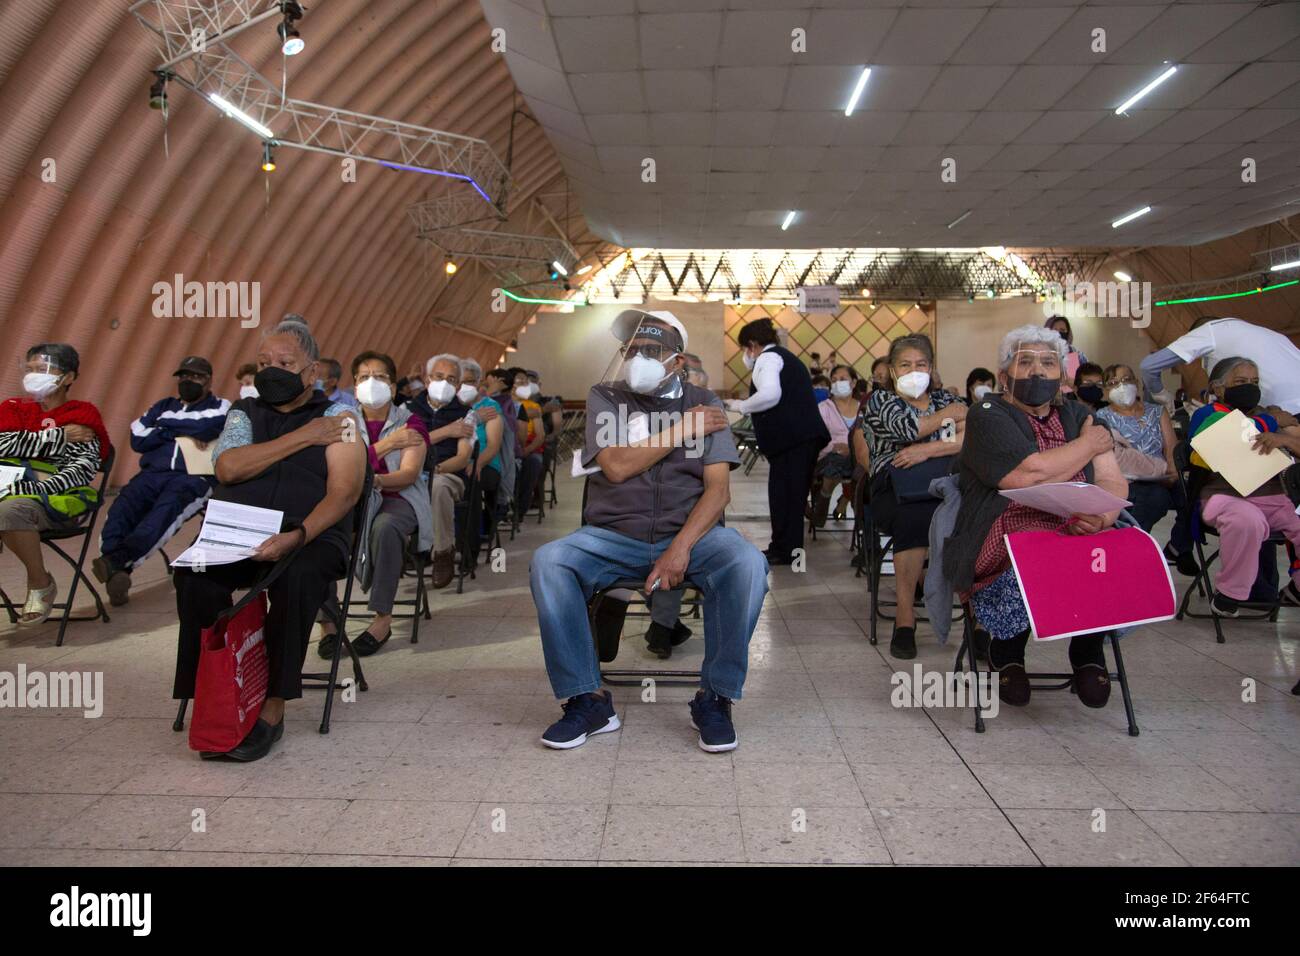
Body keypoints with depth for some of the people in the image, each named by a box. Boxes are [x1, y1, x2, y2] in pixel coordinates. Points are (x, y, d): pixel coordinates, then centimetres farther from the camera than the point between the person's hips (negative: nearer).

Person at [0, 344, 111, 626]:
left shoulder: (82, 415, 8)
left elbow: (83, 468, -6)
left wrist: (34, 489, -19)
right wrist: (59, 437, -2)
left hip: (60, 499, -3)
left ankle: (41, 585, -12)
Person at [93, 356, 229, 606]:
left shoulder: (220, 407, 17)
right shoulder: (164, 406, 28)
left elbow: (208, 427, -6)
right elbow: (138, 439, 13)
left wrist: (165, 427, 6)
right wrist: (180, 433, 3)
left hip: (194, 478, -4)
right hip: (153, 474, 4)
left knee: (167, 507, -37)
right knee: (122, 507, -28)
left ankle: (117, 561, -53)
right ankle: (115, 573, -44)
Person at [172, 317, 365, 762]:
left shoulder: (338, 416, 8)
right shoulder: (245, 412, 20)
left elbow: (344, 491, -6)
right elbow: (229, 468, -2)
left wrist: (298, 536, -24)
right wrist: (304, 437, -4)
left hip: (312, 535, -3)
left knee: (295, 576, -35)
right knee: (193, 575, -28)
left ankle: (273, 708, -22)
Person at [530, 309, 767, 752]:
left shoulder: (704, 403, 9)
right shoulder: (605, 397, 10)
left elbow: (718, 487, -4)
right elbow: (616, 466, -7)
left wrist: (681, 548, -20)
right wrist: (683, 431, -4)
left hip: (691, 532, 0)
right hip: (614, 535, 1)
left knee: (748, 563, -31)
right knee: (547, 561, -27)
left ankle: (714, 698, -15)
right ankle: (588, 700, -16)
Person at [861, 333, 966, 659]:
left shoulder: (946, 399, 23)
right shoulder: (880, 400, 15)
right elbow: (907, 427, -7)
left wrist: (928, 450, -11)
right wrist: (949, 413, 8)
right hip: (894, 491, -2)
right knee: (914, 516, -37)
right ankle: (905, 618, -26)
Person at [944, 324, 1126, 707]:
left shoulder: (1078, 415, 17)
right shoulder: (987, 415, -1)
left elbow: (1113, 482, 5)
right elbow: (1028, 475, -18)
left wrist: (1101, 517, -19)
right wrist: (1089, 444, -2)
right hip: (1005, 540, -4)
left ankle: (1088, 650, 3)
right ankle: (1007, 650, -4)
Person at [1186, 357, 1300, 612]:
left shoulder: (1269, 414, 21)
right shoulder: (1207, 414, 4)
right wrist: (1275, 421, 4)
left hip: (1274, 497, 6)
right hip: (1226, 496, -6)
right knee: (1247, 520, -37)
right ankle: (1230, 592, -15)